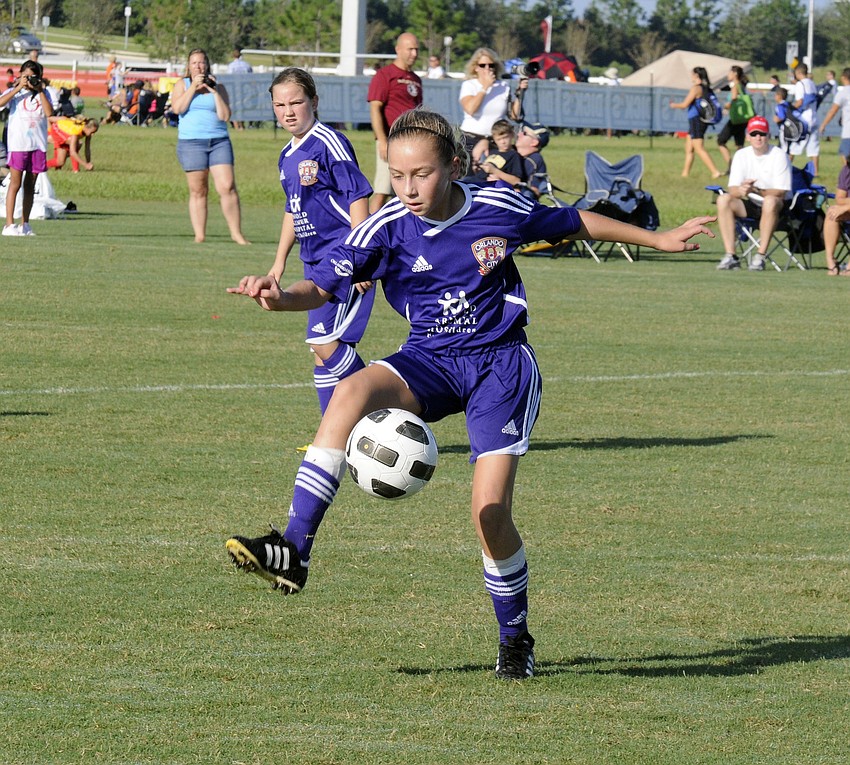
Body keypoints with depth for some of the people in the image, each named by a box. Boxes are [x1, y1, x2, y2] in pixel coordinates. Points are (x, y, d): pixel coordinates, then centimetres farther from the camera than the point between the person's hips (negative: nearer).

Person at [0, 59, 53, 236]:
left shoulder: (43, 94, 11)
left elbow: (49, 112, -7)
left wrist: (39, 90, -5)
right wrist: (19, 88, -14)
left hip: (38, 144, 3)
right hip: (18, 143, -3)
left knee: (30, 185, 8)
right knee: (15, 183, -6)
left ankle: (25, 225, 13)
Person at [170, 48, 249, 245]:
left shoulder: (218, 88, 11)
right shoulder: (182, 85, 10)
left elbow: (225, 116, 1)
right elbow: (177, 108, -8)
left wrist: (214, 92, -4)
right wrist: (194, 87, -7)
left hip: (219, 142, 1)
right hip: (191, 143, -1)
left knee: (227, 187, -10)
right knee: (198, 191, 0)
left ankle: (236, 233, -5)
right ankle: (199, 235, 3)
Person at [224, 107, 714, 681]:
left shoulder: (498, 209, -9)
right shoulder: (387, 230, -9)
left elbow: (574, 223, 8)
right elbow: (324, 286, -15)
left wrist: (658, 240, 18)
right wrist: (282, 297, -38)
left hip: (500, 361, -1)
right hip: (429, 360, 1)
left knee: (490, 511, -13)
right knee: (351, 394, -32)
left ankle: (516, 636, 13)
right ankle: (294, 552, -37)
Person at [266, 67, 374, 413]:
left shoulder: (328, 143, -13)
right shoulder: (288, 156, 14)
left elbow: (359, 196, -17)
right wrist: (280, 259, 26)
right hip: (314, 261, 9)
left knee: (324, 341, -16)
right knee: (324, 347, 8)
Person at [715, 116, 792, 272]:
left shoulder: (779, 156, -10)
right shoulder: (741, 155, 3)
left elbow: (780, 193, -16)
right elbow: (732, 189, -4)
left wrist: (757, 191, -32)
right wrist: (740, 190, -30)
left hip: (778, 207, -4)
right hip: (751, 206, 4)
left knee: (770, 201, -39)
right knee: (723, 200, -21)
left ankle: (760, 256, -37)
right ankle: (730, 256, -26)